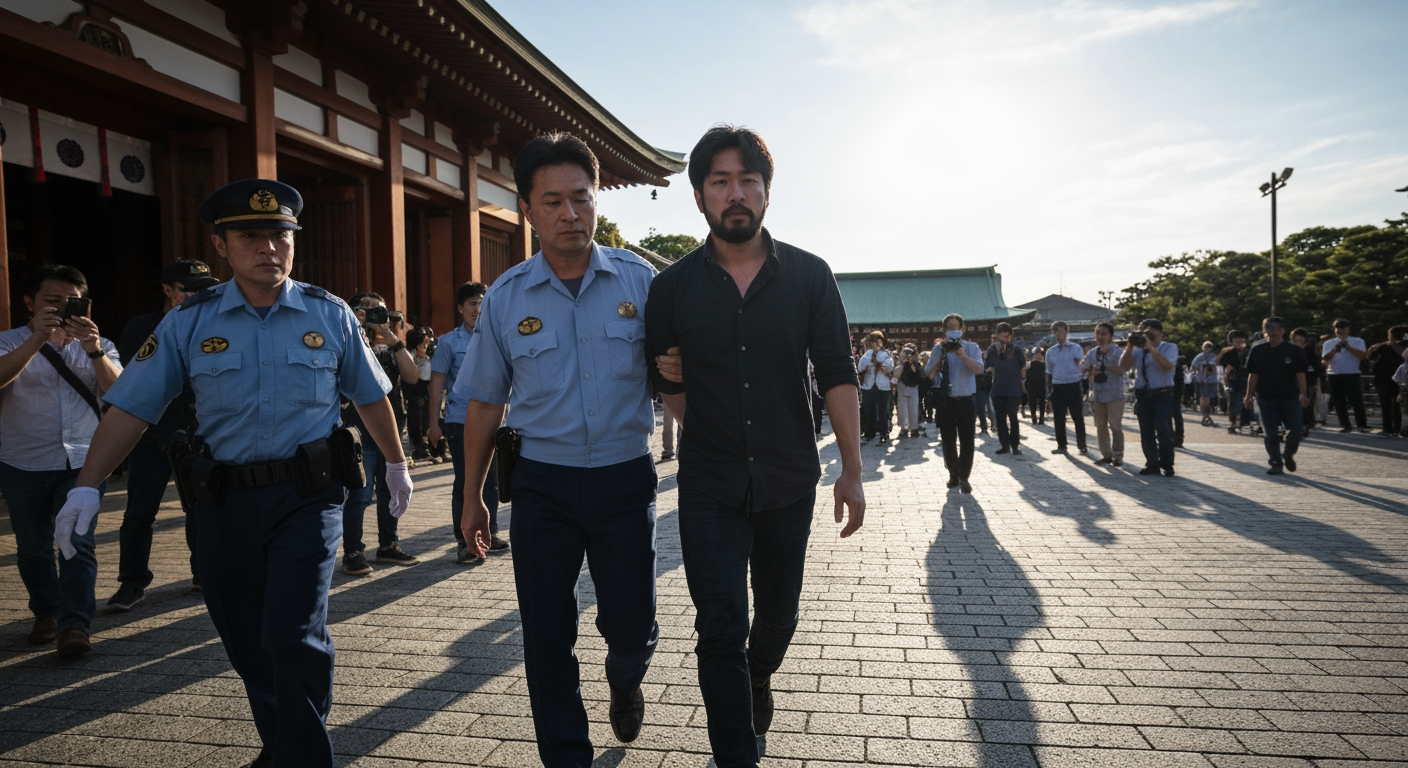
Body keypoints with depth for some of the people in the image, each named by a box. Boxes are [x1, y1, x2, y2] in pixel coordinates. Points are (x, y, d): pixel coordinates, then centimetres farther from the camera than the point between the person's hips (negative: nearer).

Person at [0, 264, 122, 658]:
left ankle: (75, 625, -8)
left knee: (78, 543, -10)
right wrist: (37, 339, -30)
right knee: (32, 548, 11)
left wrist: (95, 351, -24)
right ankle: (46, 613, 30)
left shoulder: (97, 346, 8)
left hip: (82, 463, 0)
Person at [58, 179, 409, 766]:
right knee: (246, 644, 13)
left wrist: (396, 464, 17)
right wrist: (87, 486, -8)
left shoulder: (330, 315, 1)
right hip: (225, 501, 3)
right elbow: (132, 407, 0)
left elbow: (370, 397, 10)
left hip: (308, 497, -2)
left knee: (293, 636, -11)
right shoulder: (188, 322, 2)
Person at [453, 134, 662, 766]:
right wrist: (472, 497, 10)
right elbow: (484, 403, 7)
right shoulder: (505, 298, 0)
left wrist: (698, 446, -9)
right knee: (547, 640, 6)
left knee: (631, 626, 12)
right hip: (542, 483, 1)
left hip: (625, 478, 0)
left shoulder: (639, 280, -3)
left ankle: (624, 679, 49)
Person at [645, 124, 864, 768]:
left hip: (789, 480, 2)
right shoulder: (672, 287, -3)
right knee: (720, 630, -1)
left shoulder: (809, 276, -3)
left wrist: (851, 469, -7)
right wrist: (712, 436, 10)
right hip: (710, 486, -1)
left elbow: (836, 375, -3)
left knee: (778, 611, 20)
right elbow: (667, 381, 8)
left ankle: (759, 675, 52)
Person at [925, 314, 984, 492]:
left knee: (966, 441, 1)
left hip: (965, 400, -2)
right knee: (948, 441, 9)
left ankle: (963, 477, 12)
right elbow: (928, 373, 1)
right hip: (945, 400, 2)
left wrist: (961, 353, -22)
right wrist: (942, 355, -10)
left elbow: (979, 369, -16)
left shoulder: (971, 347, -1)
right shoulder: (939, 349, 5)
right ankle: (953, 475, 25)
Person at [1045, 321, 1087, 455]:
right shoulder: (1050, 351, 10)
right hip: (1057, 388, 3)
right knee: (1059, 419, 6)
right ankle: (1061, 445, 17)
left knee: (1078, 418, 3)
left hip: (1074, 386, -2)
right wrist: (1049, 392, 10)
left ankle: (1081, 445, 14)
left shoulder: (1076, 348, 2)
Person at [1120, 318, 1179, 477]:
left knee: (1164, 432, -7)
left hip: (1162, 395, -4)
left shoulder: (1169, 347, -1)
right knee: (1146, 433, 8)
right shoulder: (1138, 349, 8)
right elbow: (1123, 366, -3)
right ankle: (1152, 464, 19)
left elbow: (1167, 366, -19)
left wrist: (1151, 348, -24)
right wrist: (1130, 346, -12)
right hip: (1142, 396, 4)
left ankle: (1167, 466, 4)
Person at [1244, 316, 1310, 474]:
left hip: (1290, 397, 0)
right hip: (1267, 399, 1)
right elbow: (1253, 375, 5)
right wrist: (1249, 397, 2)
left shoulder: (1294, 350, 0)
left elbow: (1300, 373, -2)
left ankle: (1288, 455, 27)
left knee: (1295, 432, 0)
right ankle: (1276, 463, 12)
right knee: (1270, 434, 0)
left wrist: (1303, 394, -13)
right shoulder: (1257, 351, 3)